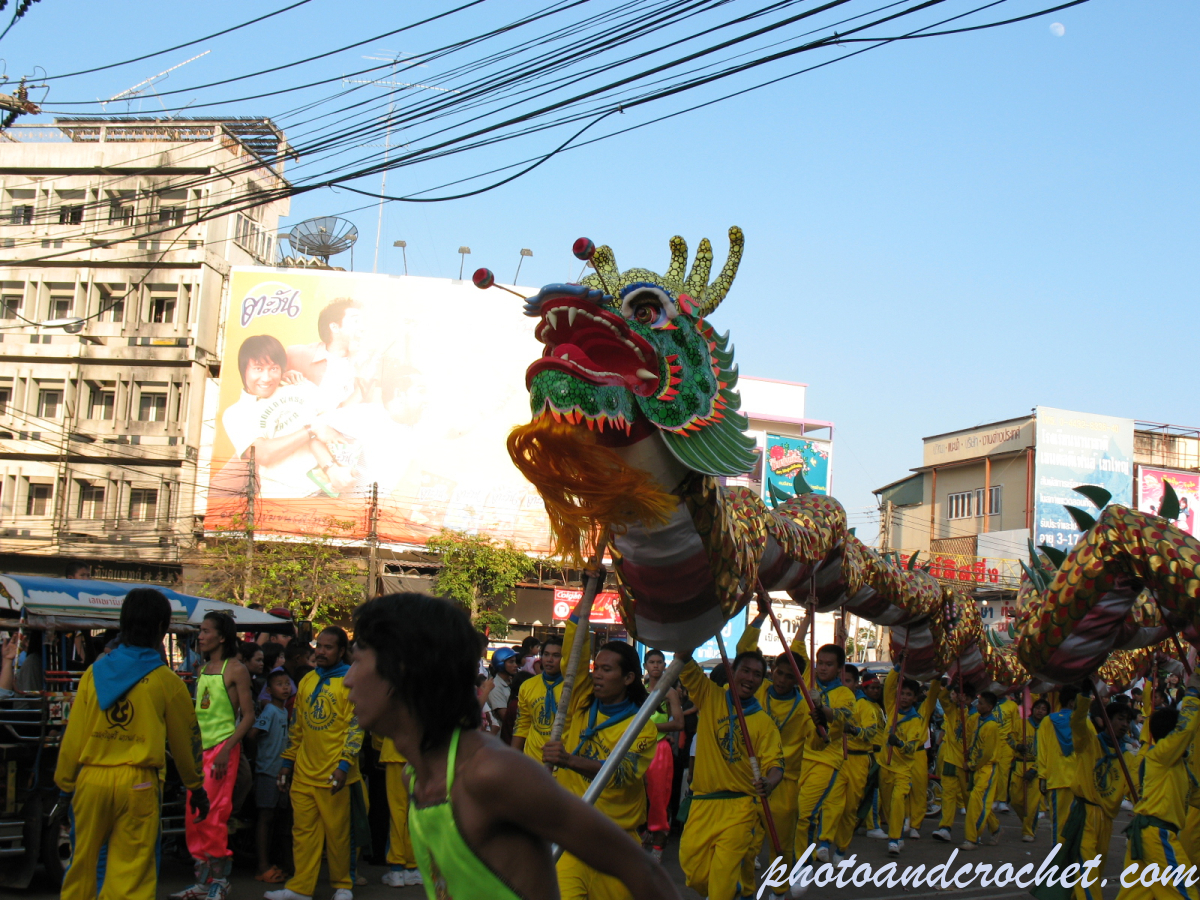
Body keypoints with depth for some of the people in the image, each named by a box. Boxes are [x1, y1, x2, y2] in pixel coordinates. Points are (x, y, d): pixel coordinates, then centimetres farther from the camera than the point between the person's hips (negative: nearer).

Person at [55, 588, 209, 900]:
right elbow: (185, 738, 6)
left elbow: (73, 734, 3)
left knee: (82, 865, 16)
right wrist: (195, 786, 20)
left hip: (91, 780, 3)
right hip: (138, 785, -3)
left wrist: (65, 781, 15)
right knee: (131, 874, 0)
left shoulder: (95, 672, 3)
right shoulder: (166, 681, -3)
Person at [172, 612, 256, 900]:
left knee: (213, 816, -9)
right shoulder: (203, 669, 15)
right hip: (199, 747, 7)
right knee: (194, 816, 8)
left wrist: (226, 749, -18)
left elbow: (248, 716, -10)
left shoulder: (235, 670, -7)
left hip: (223, 746, -7)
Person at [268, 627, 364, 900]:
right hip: (304, 772, 5)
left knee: (337, 831, 3)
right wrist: (287, 761, 15)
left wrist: (344, 765, -17)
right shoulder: (306, 681, 13)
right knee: (303, 830, 6)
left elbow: (356, 727, -10)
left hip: (333, 774, -5)